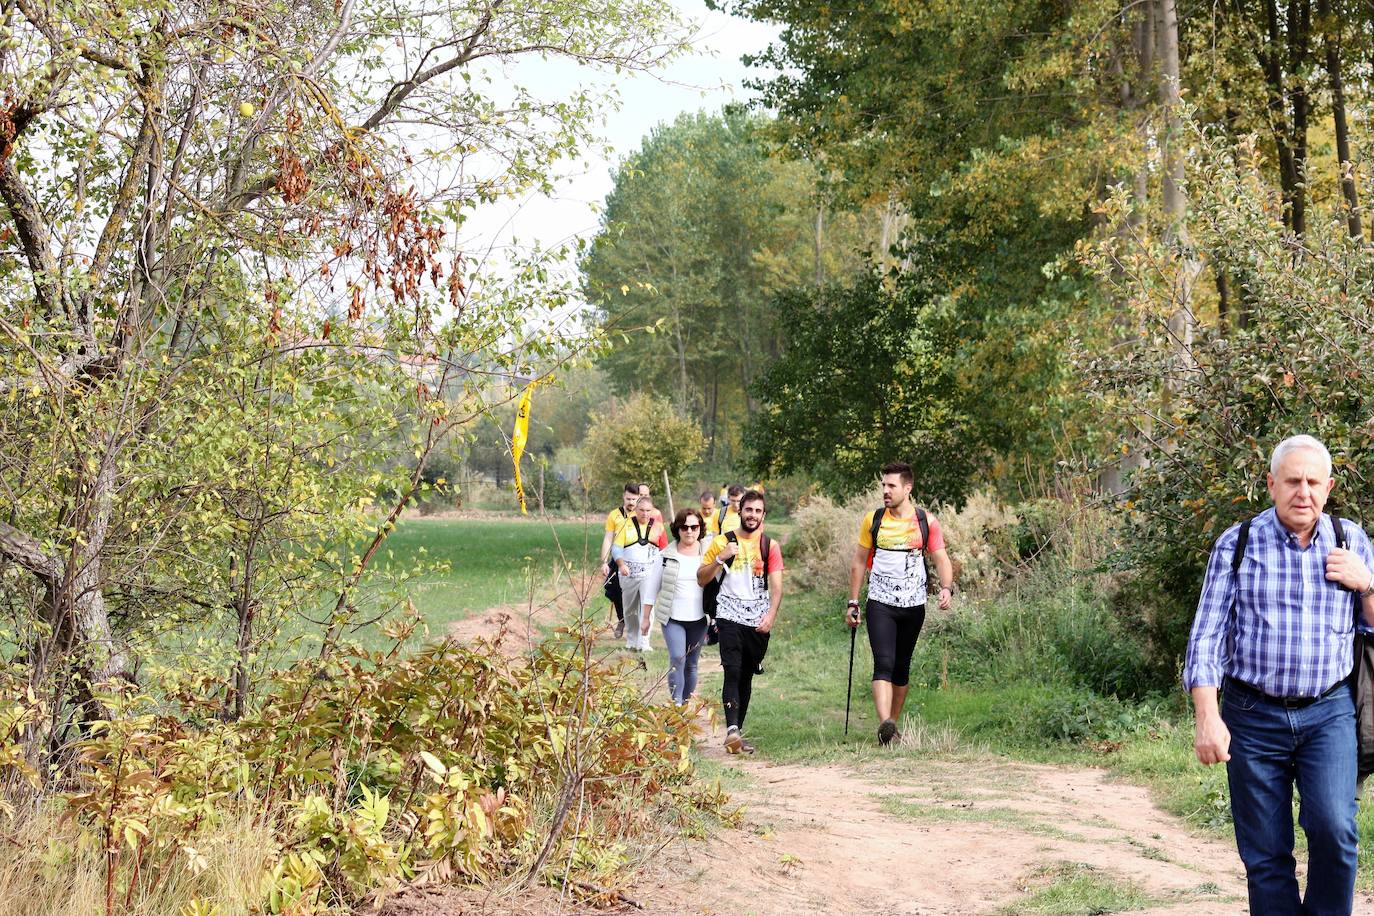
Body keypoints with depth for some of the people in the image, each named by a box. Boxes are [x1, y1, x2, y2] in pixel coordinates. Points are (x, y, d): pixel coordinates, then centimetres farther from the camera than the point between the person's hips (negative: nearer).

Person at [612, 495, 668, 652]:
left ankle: (643, 642, -15)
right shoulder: (626, 525, 3)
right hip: (629, 573, 1)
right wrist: (621, 564, -18)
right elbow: (616, 547, -3)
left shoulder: (657, 527, 7)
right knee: (630, 609, 10)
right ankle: (631, 640, 24)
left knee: (647, 607, -14)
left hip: (650, 573, -1)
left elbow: (665, 550, 13)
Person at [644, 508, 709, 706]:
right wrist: (646, 618, 7)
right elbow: (652, 588, 6)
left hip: (698, 619, 2)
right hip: (672, 618, -1)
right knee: (677, 658, -19)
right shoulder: (667, 556, -1)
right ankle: (676, 704, -17)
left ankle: (686, 704, 23)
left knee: (691, 665, 9)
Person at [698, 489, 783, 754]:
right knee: (733, 672, -17)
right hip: (730, 617, -2)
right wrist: (720, 558, -11)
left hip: (759, 622, 2)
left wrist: (771, 616, -12)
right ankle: (732, 729, -27)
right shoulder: (722, 542, 4)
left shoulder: (770, 546, 8)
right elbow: (701, 579, 5)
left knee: (747, 676, 8)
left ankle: (738, 731, 17)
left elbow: (776, 587, 4)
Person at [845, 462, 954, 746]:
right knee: (883, 663, -17)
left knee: (901, 667, 10)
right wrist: (853, 602, 7)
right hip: (880, 604, -1)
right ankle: (884, 725, -30)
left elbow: (941, 559, 2)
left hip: (913, 605, 1)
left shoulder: (927, 522, 1)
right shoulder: (873, 520, 3)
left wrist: (947, 588, -18)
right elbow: (859, 562, 10)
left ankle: (894, 724, 22)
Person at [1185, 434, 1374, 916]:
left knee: (1332, 827, -19)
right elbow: (1207, 636, -2)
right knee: (1265, 856, 3)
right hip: (1253, 716, 0)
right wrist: (1207, 717, -11)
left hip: (1329, 713, 1)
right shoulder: (1237, 544, 1)